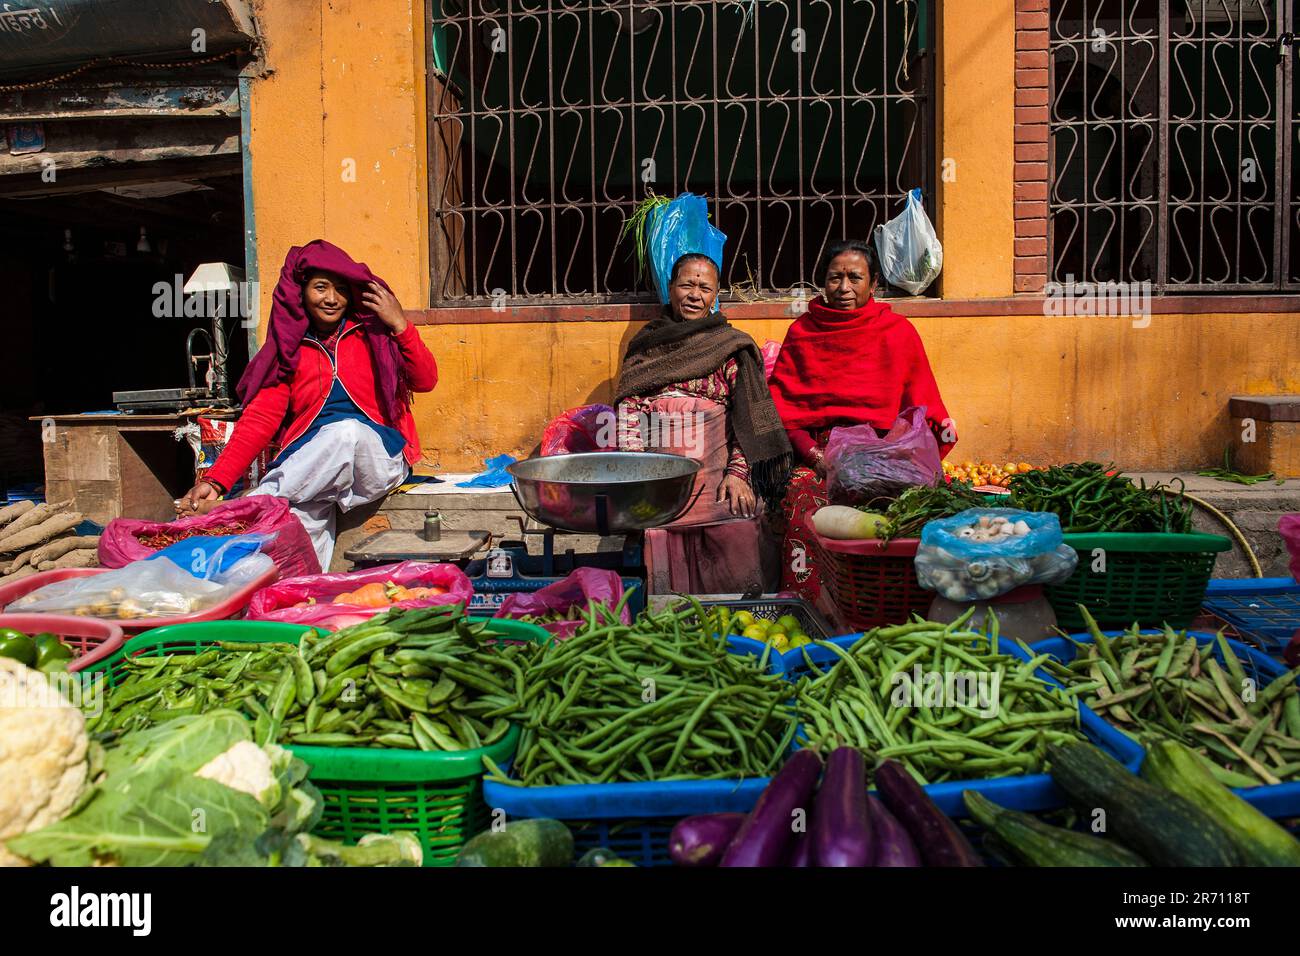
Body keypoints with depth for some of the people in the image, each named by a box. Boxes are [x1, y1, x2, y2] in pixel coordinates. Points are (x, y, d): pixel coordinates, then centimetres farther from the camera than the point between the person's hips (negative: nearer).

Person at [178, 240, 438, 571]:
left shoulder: (371, 332, 11)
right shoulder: (289, 347, 13)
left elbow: (425, 382, 3)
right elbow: (260, 418, 4)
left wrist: (399, 326, -10)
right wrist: (215, 481, -8)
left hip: (376, 458, 0)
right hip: (304, 475, 0)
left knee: (348, 430, -35)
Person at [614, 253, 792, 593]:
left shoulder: (731, 346, 14)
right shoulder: (645, 344, 19)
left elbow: (748, 416, 6)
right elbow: (627, 407, 11)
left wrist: (738, 473, -7)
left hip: (716, 471, -1)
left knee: (735, 534, -21)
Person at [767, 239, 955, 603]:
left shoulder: (898, 332, 11)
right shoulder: (802, 332, 13)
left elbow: (921, 410, 10)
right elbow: (781, 406, 7)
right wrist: (814, 454, -8)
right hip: (818, 454, 0)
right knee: (804, 507, -30)